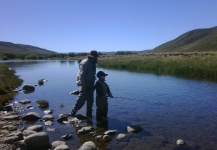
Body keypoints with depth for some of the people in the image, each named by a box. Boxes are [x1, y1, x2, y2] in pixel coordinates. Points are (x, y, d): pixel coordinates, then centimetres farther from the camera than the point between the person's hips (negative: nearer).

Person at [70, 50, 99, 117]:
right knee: (82, 97, -17)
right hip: (83, 84, -9)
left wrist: (93, 85, 17)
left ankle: (89, 114, 21)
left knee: (90, 100, 10)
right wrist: (83, 85, -25)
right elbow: (81, 75, -21)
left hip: (90, 85, 9)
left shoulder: (93, 63, 12)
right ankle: (73, 112, -5)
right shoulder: (85, 63, -16)